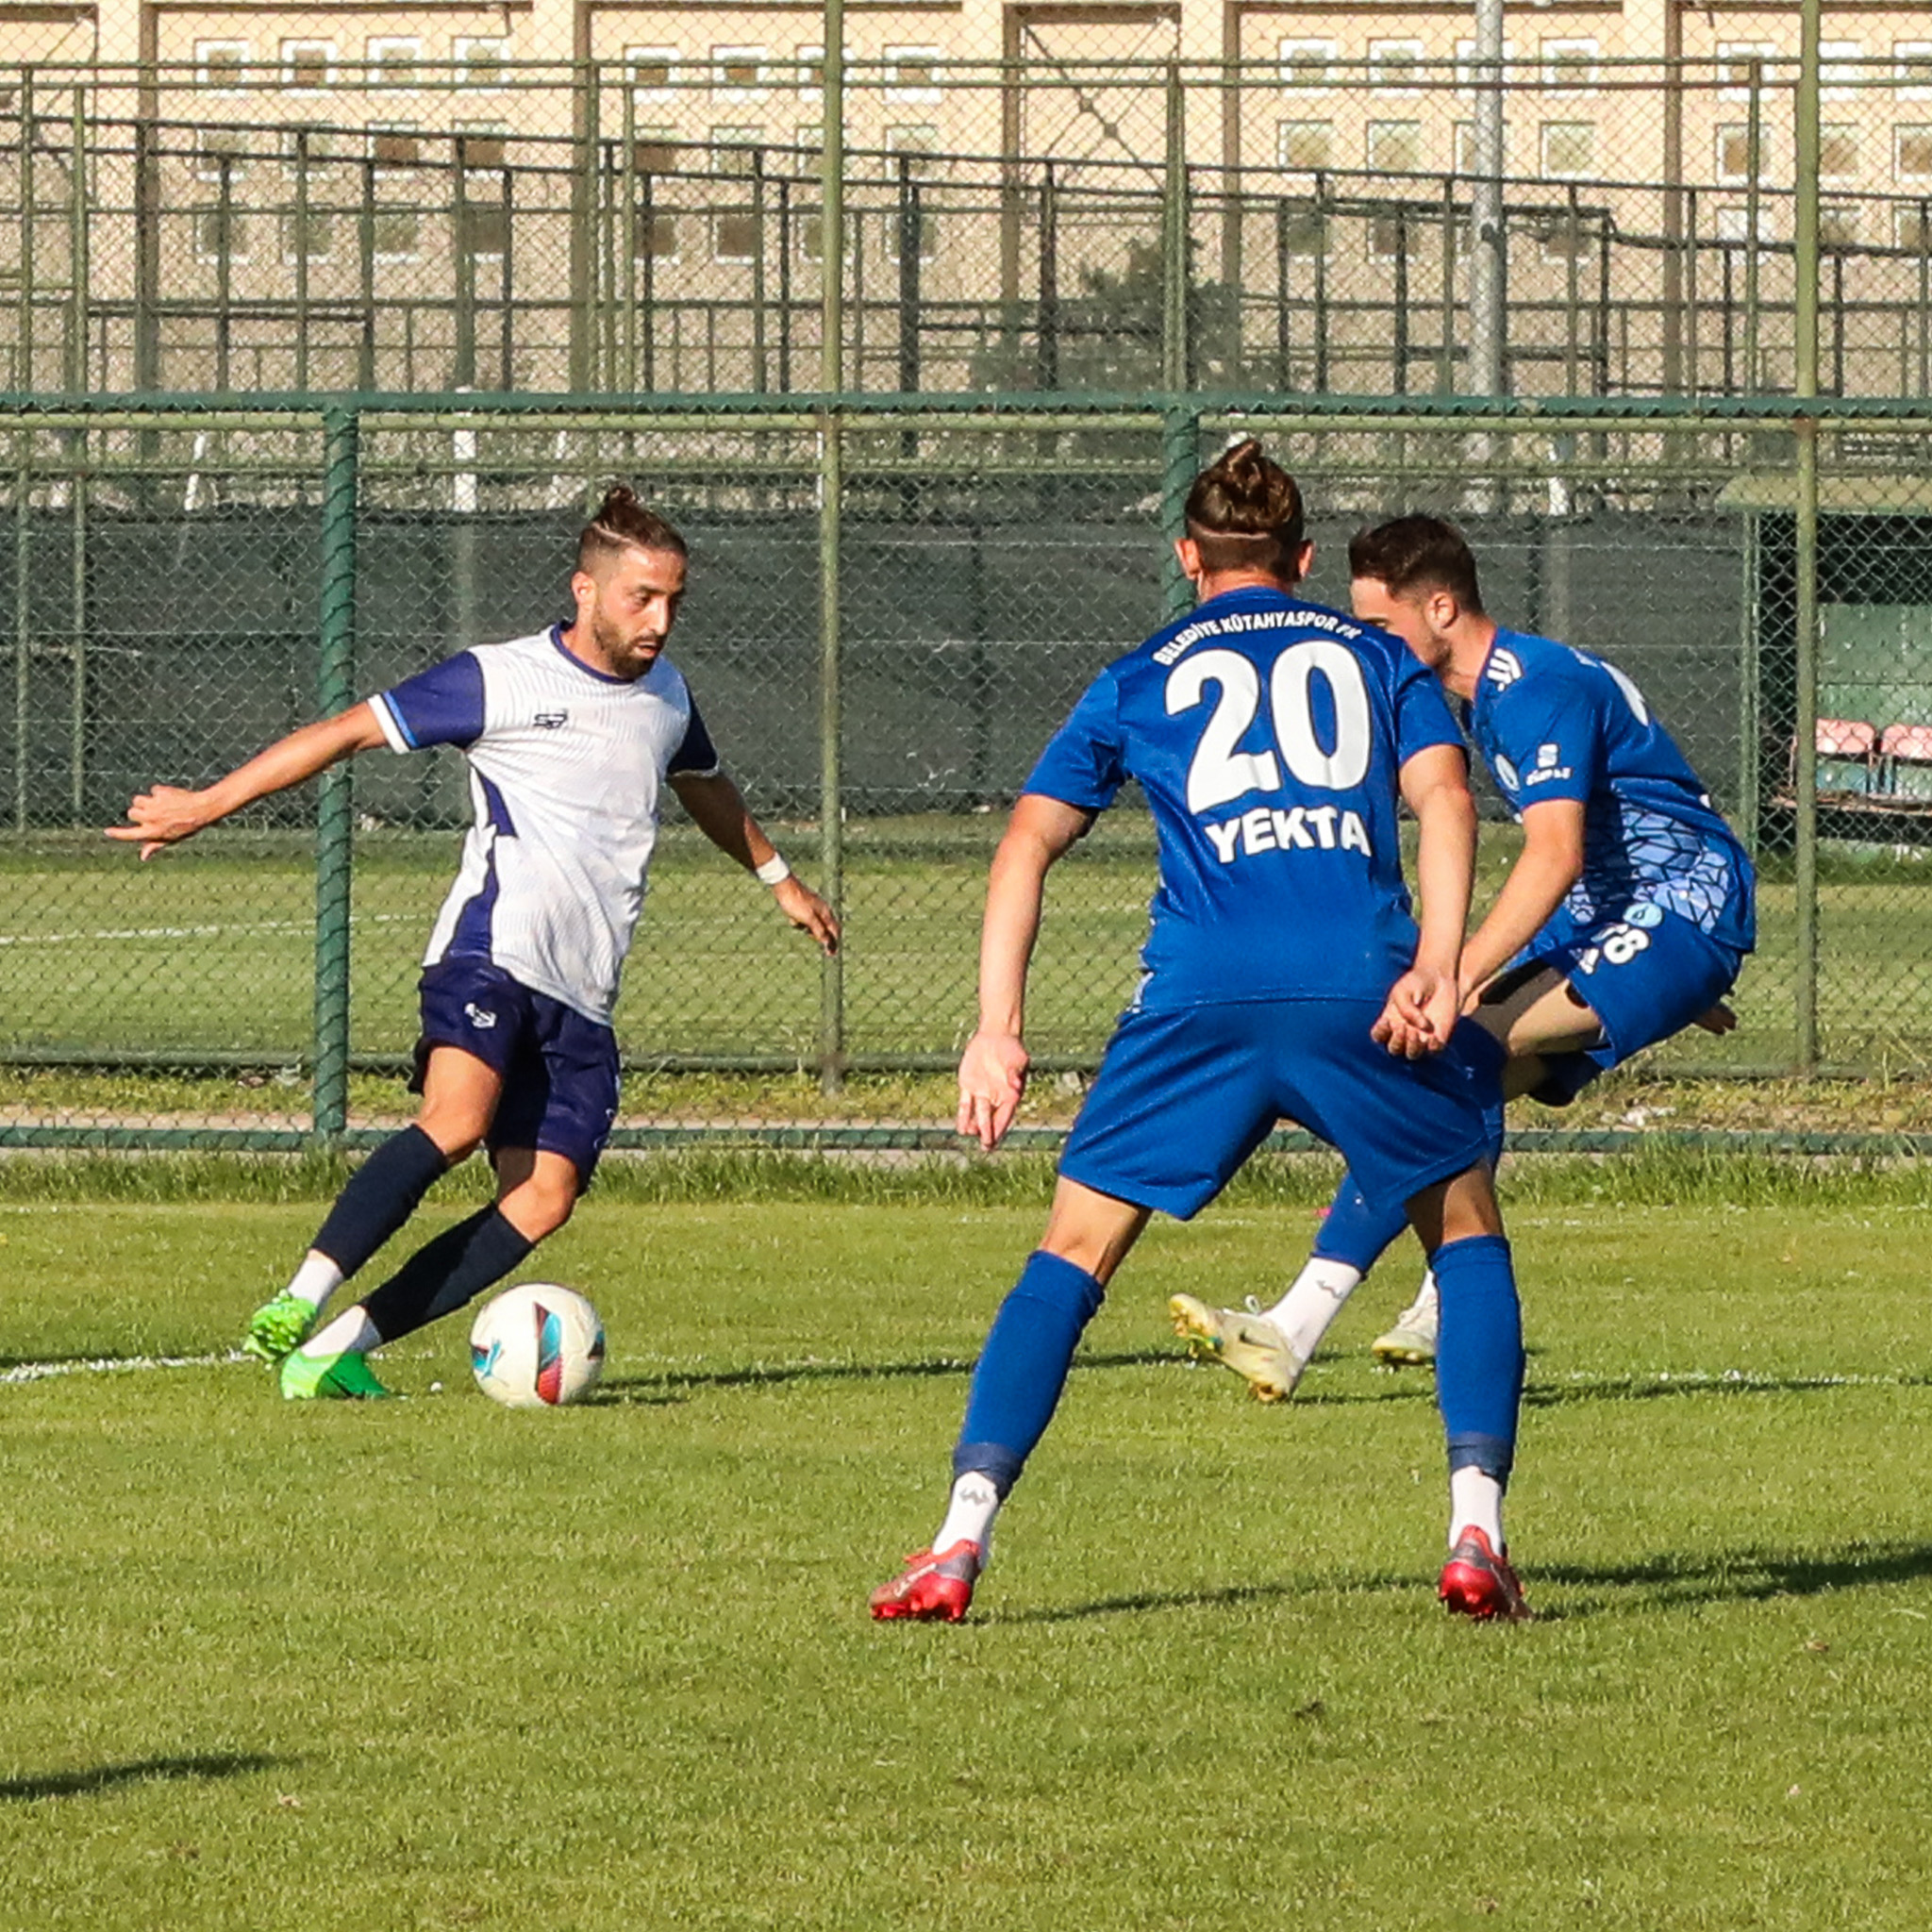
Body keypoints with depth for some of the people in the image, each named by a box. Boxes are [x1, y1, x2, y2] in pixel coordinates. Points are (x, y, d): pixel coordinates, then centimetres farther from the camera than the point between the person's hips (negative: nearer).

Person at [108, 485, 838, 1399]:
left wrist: (779, 879, 52)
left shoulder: (666, 694, 18)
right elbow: (347, 732, 1)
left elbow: (705, 787, 40)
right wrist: (205, 805, -1)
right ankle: (300, 1302, -31)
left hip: (581, 995, 6)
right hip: (493, 947, -6)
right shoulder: (501, 680, -2)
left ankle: (335, 1348, -11)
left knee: (544, 1198, -11)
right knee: (457, 1122, -32)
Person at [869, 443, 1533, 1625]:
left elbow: (1028, 841, 13)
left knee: (1075, 1251, 9)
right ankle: (1478, 1529, 4)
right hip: (1363, 988, 0)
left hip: (1201, 996, 0)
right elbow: (1442, 790, 4)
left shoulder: (1142, 681, 23)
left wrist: (998, 1030, 10)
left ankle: (964, 1538, -4)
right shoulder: (1375, 657, 23)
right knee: (1466, 1229, 20)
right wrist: (1438, 969, -7)